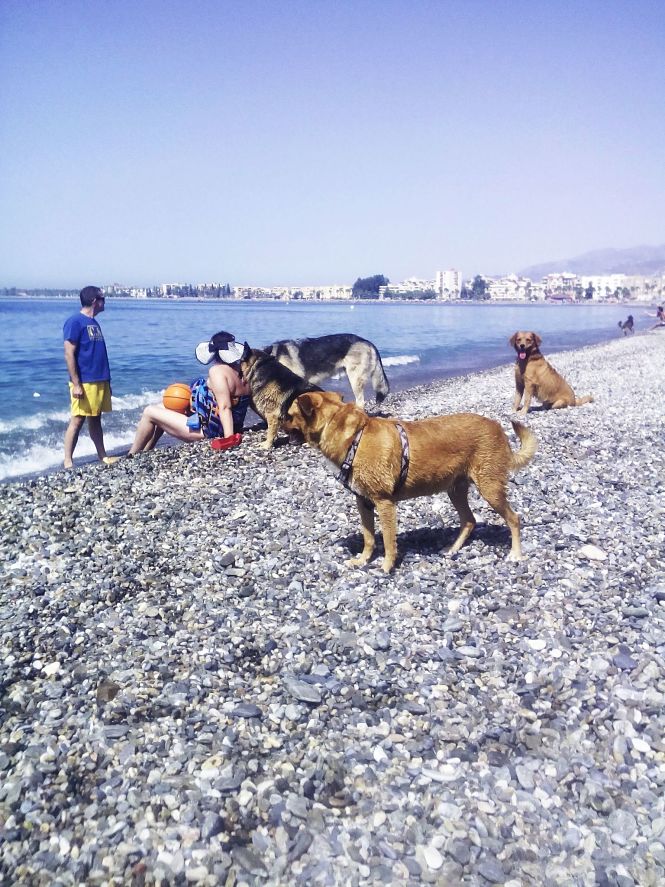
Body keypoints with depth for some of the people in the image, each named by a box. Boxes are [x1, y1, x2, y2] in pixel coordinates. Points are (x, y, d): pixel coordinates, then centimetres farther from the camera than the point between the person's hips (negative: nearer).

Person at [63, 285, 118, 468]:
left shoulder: (94, 323, 16)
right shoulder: (75, 322, -10)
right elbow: (69, 354, -15)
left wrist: (107, 380, 19)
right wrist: (76, 384, -19)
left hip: (100, 381, 8)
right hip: (84, 382, -8)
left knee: (96, 419, 13)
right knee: (77, 420, -5)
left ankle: (103, 456, 19)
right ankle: (68, 461, 0)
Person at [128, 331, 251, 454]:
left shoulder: (217, 370, -23)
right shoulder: (241, 372, 1)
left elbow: (225, 407, -32)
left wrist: (229, 438, -38)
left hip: (206, 431, -9)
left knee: (149, 412, 3)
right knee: (161, 408, 23)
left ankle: (131, 456, 16)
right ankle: (145, 452, 30)